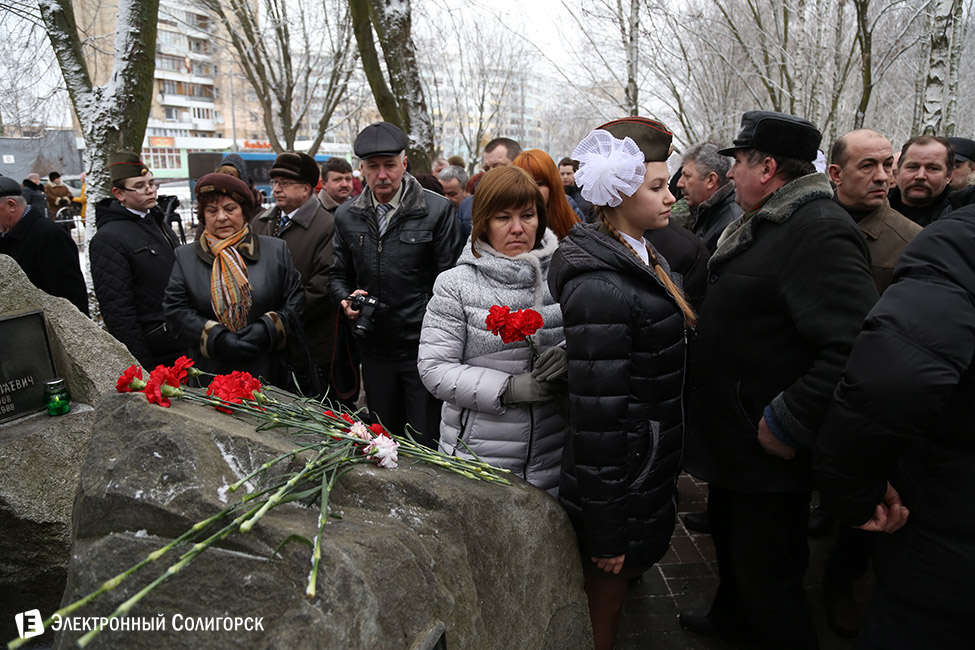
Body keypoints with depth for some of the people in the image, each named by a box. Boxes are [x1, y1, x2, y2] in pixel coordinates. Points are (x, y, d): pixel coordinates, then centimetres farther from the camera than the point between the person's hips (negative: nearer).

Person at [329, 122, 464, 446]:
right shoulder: (346, 216, 6)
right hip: (374, 349, 5)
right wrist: (347, 298, -5)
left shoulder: (437, 210, -7)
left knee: (428, 446, 3)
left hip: (423, 347, -4)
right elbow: (339, 275, 17)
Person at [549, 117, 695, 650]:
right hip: (620, 484, -9)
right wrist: (605, 531, -20)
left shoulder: (643, 258, 6)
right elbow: (597, 416, -25)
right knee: (604, 606, 13)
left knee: (617, 590, 27)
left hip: (650, 473, 9)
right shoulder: (600, 286, -26)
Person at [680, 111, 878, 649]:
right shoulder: (765, 225, 11)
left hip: (769, 452, -10)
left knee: (766, 570, 5)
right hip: (734, 437, 11)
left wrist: (788, 423, -28)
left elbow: (855, 347, -33)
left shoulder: (820, 231, -23)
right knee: (729, 537, 28)